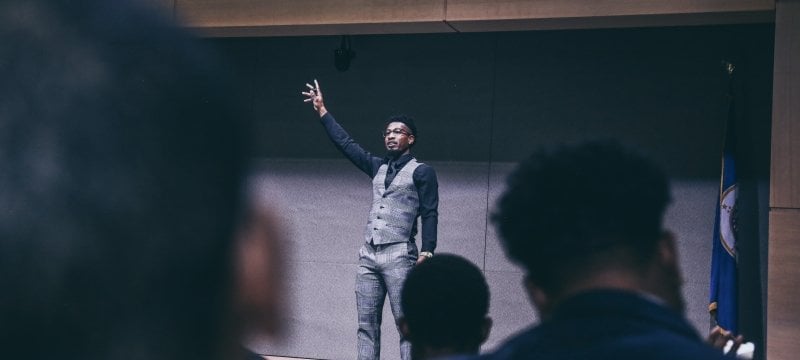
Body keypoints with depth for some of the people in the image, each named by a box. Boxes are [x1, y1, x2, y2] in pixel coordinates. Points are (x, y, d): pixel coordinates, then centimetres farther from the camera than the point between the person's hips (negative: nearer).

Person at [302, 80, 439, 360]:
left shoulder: (422, 172, 1)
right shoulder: (378, 167, 18)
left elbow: (430, 215, -5)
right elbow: (346, 143, 22)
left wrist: (427, 251, -17)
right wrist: (322, 111, 24)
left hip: (399, 256, -6)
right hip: (368, 256, 6)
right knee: (367, 325, 3)